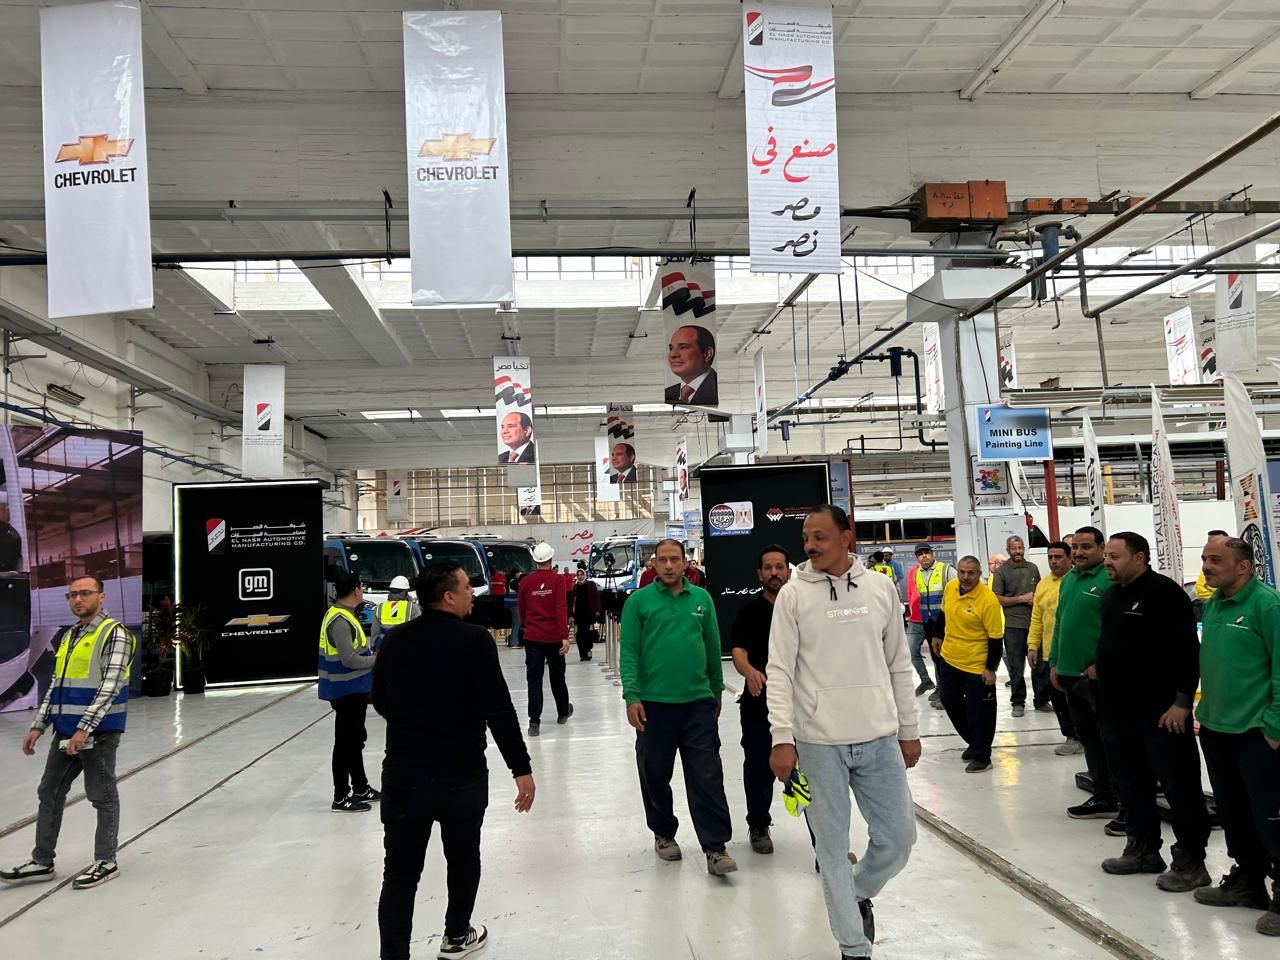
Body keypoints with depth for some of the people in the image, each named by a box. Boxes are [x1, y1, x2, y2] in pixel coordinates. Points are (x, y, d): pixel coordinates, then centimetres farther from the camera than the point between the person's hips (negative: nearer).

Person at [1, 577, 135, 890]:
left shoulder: (114, 633, -11)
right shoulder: (67, 636, 14)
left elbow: (110, 686, -18)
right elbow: (56, 685, 19)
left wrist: (85, 729, -23)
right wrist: (38, 726, 13)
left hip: (99, 731, -8)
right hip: (65, 732, 8)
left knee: (102, 796, 3)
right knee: (50, 792, 13)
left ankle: (106, 862, 14)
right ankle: (42, 862, 25)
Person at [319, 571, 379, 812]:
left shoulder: (344, 615, 10)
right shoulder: (340, 620, -21)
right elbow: (349, 659, -25)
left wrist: (370, 655, 9)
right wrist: (377, 660, -14)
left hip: (354, 689, 10)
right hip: (346, 690, -10)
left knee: (356, 739, 19)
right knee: (346, 742, -1)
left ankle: (360, 788, 32)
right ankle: (341, 797, 8)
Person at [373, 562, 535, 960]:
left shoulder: (395, 640, 0)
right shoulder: (474, 640, -15)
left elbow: (380, 701, 12)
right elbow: (498, 709, -18)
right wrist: (521, 768, -11)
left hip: (403, 772, 2)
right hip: (463, 773, -2)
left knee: (400, 871, 7)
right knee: (463, 857, 21)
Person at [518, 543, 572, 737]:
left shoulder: (525, 581, -1)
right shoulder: (557, 579, -8)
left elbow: (521, 608, 7)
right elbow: (561, 608, -15)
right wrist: (565, 636, -17)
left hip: (532, 637, 1)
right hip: (554, 636, -1)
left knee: (534, 679, 2)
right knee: (557, 676, 16)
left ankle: (534, 722, -5)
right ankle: (563, 712, 34)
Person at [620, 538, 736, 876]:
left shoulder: (702, 599, 5)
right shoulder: (638, 601, -2)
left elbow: (713, 647, 11)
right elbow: (629, 652, -4)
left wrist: (717, 691, 14)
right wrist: (632, 697, -12)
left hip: (698, 703, 1)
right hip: (654, 704, -1)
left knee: (707, 777, 0)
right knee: (655, 775, 12)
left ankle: (715, 847, 6)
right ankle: (664, 834, 32)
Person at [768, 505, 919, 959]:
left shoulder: (881, 588, 3)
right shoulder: (793, 594, -5)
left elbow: (899, 664, 9)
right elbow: (780, 671, -6)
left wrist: (909, 730, 10)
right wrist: (782, 739, -13)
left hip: (880, 738, 3)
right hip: (819, 742, -2)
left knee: (898, 838, 10)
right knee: (833, 847, 7)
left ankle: (860, 894, 40)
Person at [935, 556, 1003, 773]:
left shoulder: (988, 600, -22)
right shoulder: (950, 588, -4)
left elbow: (996, 638, -18)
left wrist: (991, 668, -16)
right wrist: (939, 636, 24)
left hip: (976, 666, -7)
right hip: (949, 658, 7)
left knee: (978, 711, 3)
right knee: (950, 702, 18)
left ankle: (980, 756, 18)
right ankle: (974, 741, 36)